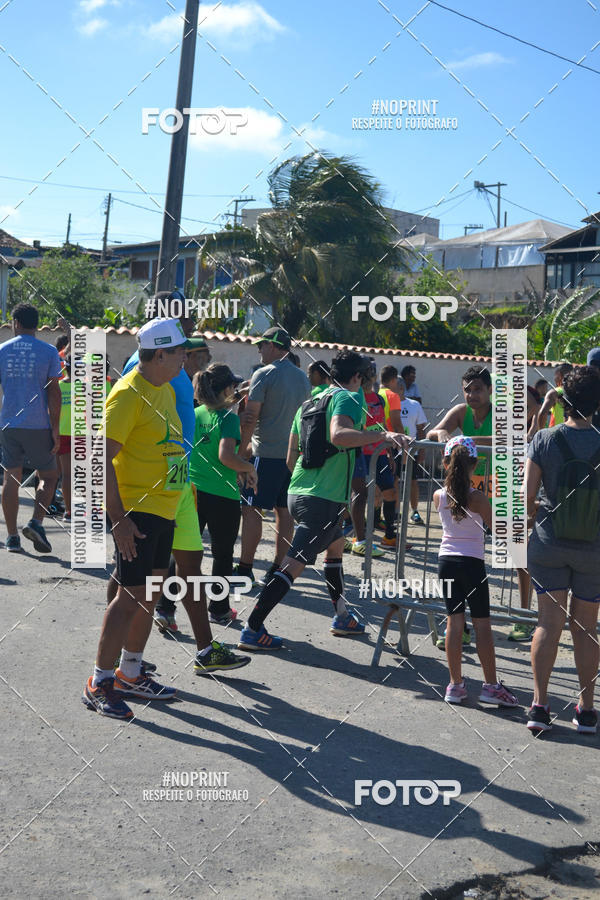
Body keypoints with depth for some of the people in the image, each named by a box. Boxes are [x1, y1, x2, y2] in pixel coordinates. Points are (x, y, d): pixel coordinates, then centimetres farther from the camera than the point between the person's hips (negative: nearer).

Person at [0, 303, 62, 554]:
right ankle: (36, 523, -9)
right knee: (48, 477, 10)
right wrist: (55, 430, -4)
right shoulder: (49, 352, -1)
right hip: (38, 426, -2)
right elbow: (53, 392, -6)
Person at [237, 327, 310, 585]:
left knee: (251, 508, -2)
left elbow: (251, 416, -10)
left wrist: (244, 447, -2)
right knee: (284, 510, 9)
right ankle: (279, 567, 12)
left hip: (266, 452, -7)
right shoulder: (303, 377, 13)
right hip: (293, 453, 7)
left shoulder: (264, 374, -9)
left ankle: (245, 568, -2)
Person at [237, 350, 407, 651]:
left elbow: (291, 458, 18)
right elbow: (338, 435, -31)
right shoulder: (347, 398, -8)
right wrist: (382, 435, -33)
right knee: (294, 564, -9)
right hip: (325, 499, -9)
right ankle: (252, 629, -10)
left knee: (336, 544, 27)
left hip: (297, 493, 9)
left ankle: (341, 616, 35)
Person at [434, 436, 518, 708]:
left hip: (446, 560, 4)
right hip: (472, 563, -4)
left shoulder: (439, 496, -2)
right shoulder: (477, 498, -12)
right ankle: (491, 685, 8)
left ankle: (455, 685, 12)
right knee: (482, 624, 3)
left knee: (454, 622, 9)